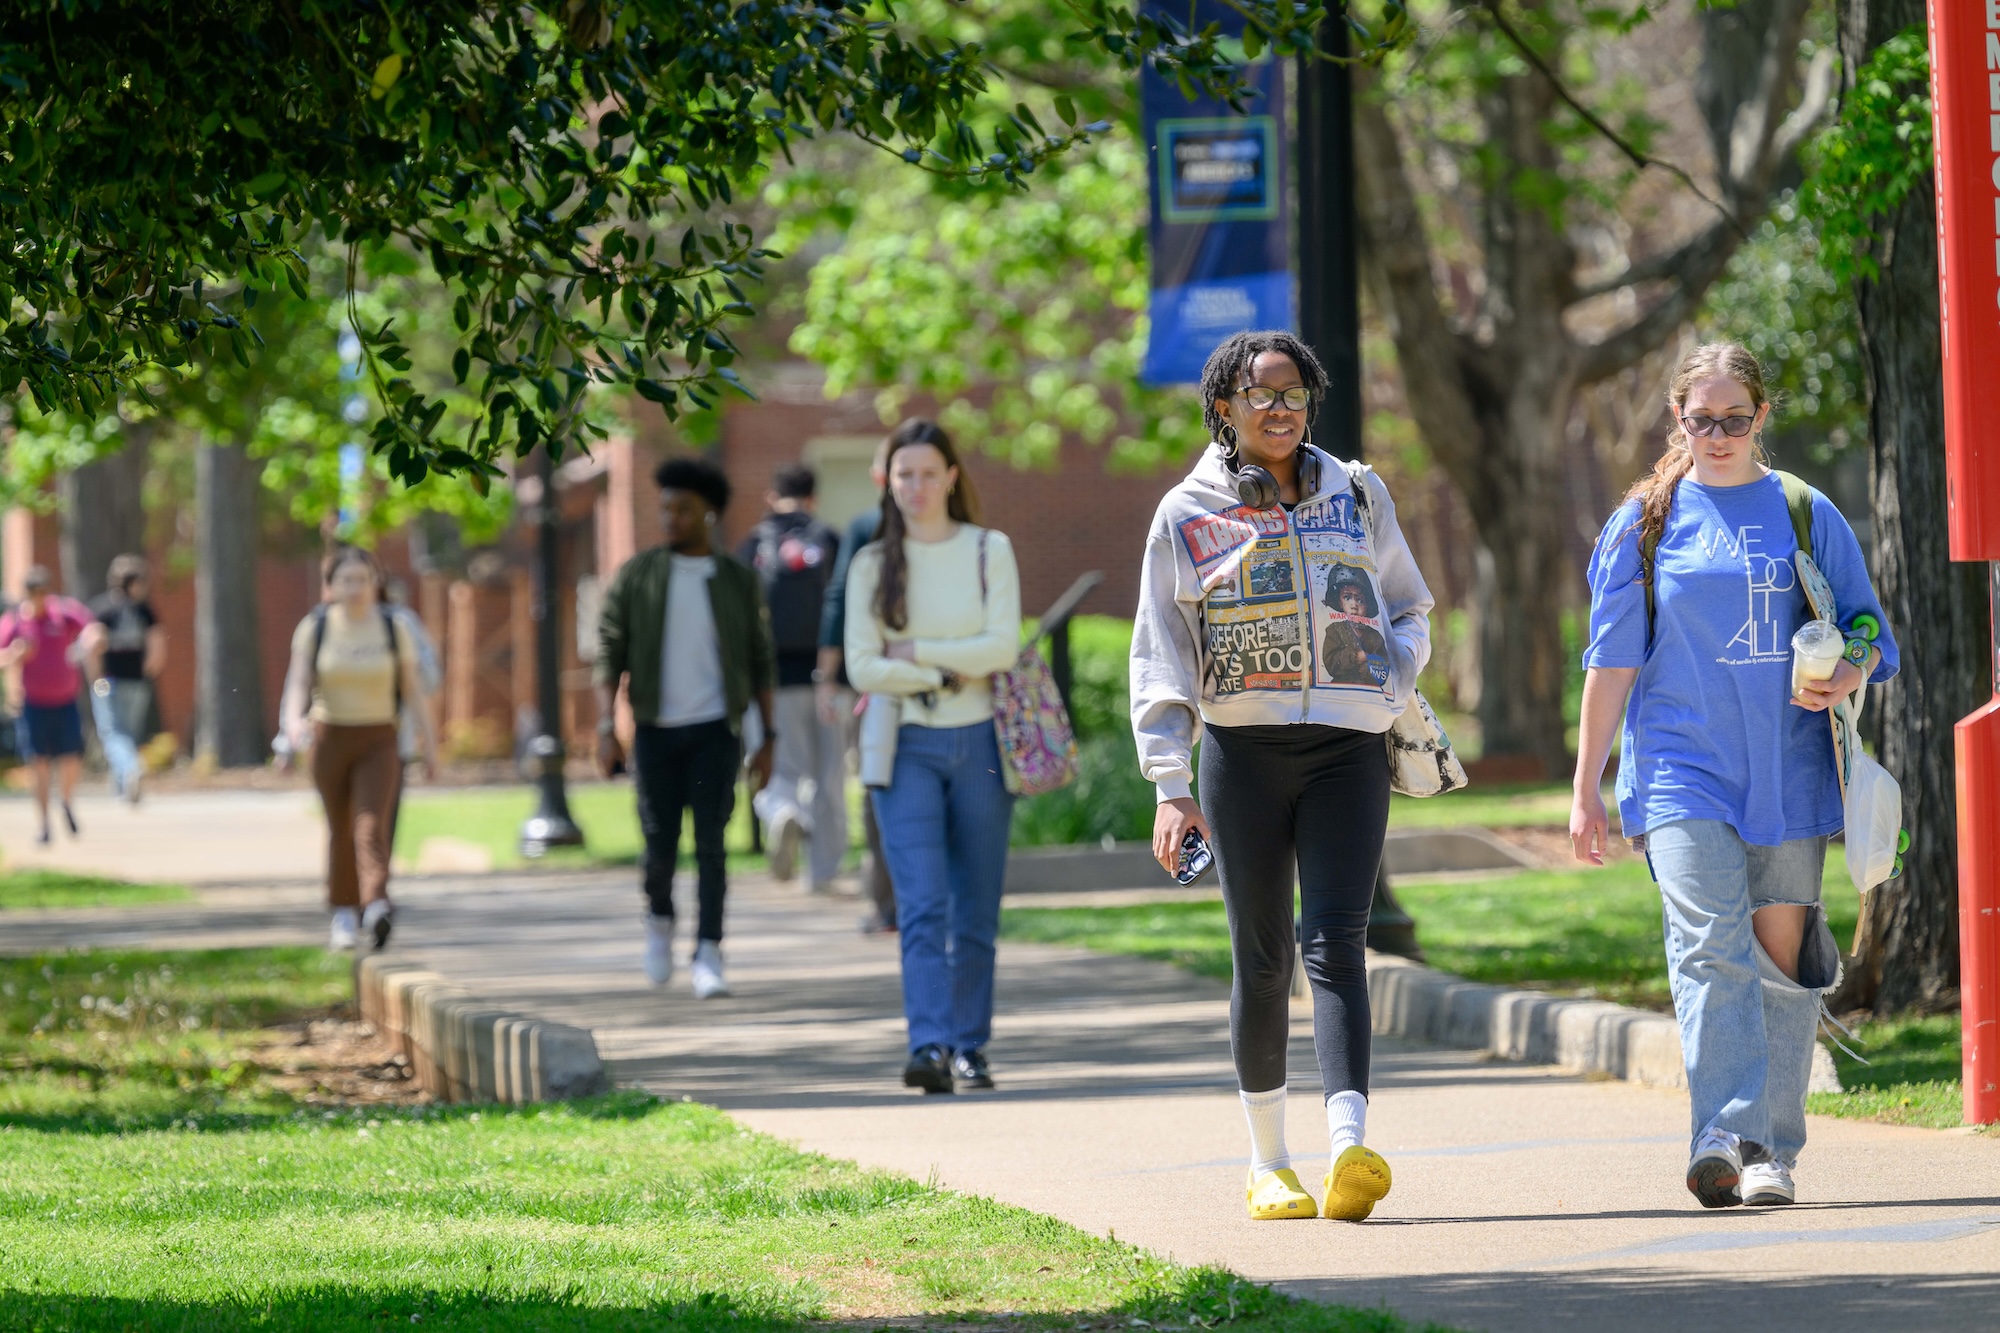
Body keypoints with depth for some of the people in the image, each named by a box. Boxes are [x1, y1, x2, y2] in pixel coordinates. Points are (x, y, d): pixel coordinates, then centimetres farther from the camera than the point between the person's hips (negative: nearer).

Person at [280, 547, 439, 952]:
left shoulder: (392, 628, -1)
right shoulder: (314, 628, -2)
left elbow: (413, 689, 2)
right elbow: (298, 682, -9)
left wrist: (429, 743, 2)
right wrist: (294, 721, -30)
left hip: (379, 742, -1)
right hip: (330, 739, 1)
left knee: (372, 826, -17)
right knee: (340, 830, 8)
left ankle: (376, 907, -33)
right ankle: (343, 918, 21)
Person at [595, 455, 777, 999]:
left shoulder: (738, 581, 5)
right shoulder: (636, 576, 3)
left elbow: (760, 663, 9)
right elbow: (610, 653, 1)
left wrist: (768, 737, 5)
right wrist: (606, 727, -9)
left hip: (715, 729, 0)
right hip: (655, 729, 0)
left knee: (710, 842, -9)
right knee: (661, 844, 2)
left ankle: (708, 954, -9)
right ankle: (659, 919, 31)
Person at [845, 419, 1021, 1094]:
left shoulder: (988, 551, 5)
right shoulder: (872, 565, 5)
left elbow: (1003, 646, -7)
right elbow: (862, 667, -4)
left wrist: (915, 651, -10)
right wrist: (949, 674, -10)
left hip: (980, 744, 1)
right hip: (908, 747, -1)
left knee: (975, 912, 5)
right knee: (923, 905, -14)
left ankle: (969, 1047, 13)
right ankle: (930, 1045, -24)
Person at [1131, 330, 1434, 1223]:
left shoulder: (1357, 496, 10)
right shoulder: (1187, 515, 4)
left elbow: (1409, 609, 20)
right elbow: (1161, 662, 3)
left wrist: (1390, 688, -1)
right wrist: (1170, 787, -6)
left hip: (1347, 748, 0)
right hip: (1243, 751, 0)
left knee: (1333, 944, -14)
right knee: (1262, 962, 4)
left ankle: (1349, 1152, -28)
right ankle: (1268, 1165, 17)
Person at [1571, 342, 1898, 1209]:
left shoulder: (1805, 516, 8)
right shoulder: (1646, 523, 7)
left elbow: (1869, 638, 12)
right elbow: (1612, 660, 8)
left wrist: (1844, 680, -12)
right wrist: (1585, 788, 6)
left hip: (1788, 772, 2)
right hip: (1682, 770, -2)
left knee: (1781, 953, 3)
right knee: (1710, 946, -17)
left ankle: (1773, 1152, 12)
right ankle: (1725, 1137, -27)